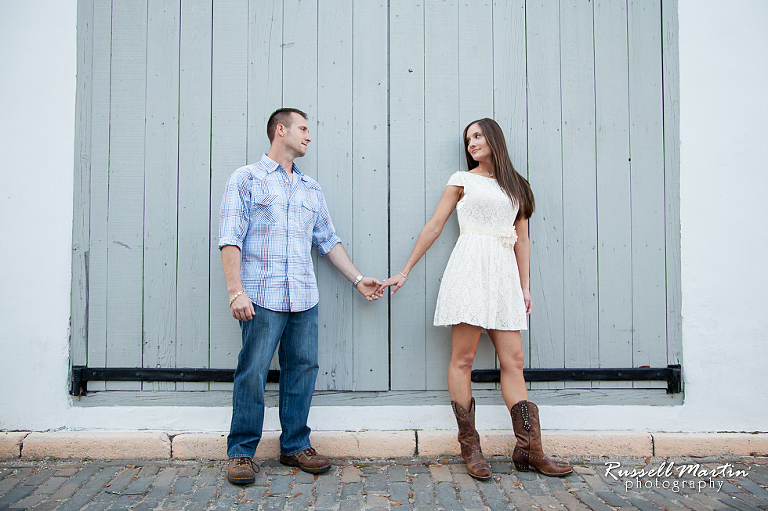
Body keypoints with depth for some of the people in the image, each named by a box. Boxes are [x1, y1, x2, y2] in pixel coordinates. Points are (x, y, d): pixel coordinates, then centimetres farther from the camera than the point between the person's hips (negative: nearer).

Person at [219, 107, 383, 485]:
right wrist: (236, 292, -14)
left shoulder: (311, 189, 21)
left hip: (304, 298, 5)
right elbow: (230, 239, -5)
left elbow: (328, 240, 24)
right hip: (263, 297, -5)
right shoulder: (246, 179, 4)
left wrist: (357, 279, 19)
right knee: (252, 373, -3)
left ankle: (295, 446, 20)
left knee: (303, 369, 7)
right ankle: (241, 453, 10)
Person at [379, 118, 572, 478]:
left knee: (513, 361, 0)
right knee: (463, 358, -6)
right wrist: (404, 272, 8)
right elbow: (434, 226, 10)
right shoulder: (462, 180, 11)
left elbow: (522, 240, 18)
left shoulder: (516, 187, 20)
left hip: (504, 273, 4)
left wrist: (524, 286, 11)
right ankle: (469, 446, 2)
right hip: (470, 268, -3)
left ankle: (530, 450, 2)